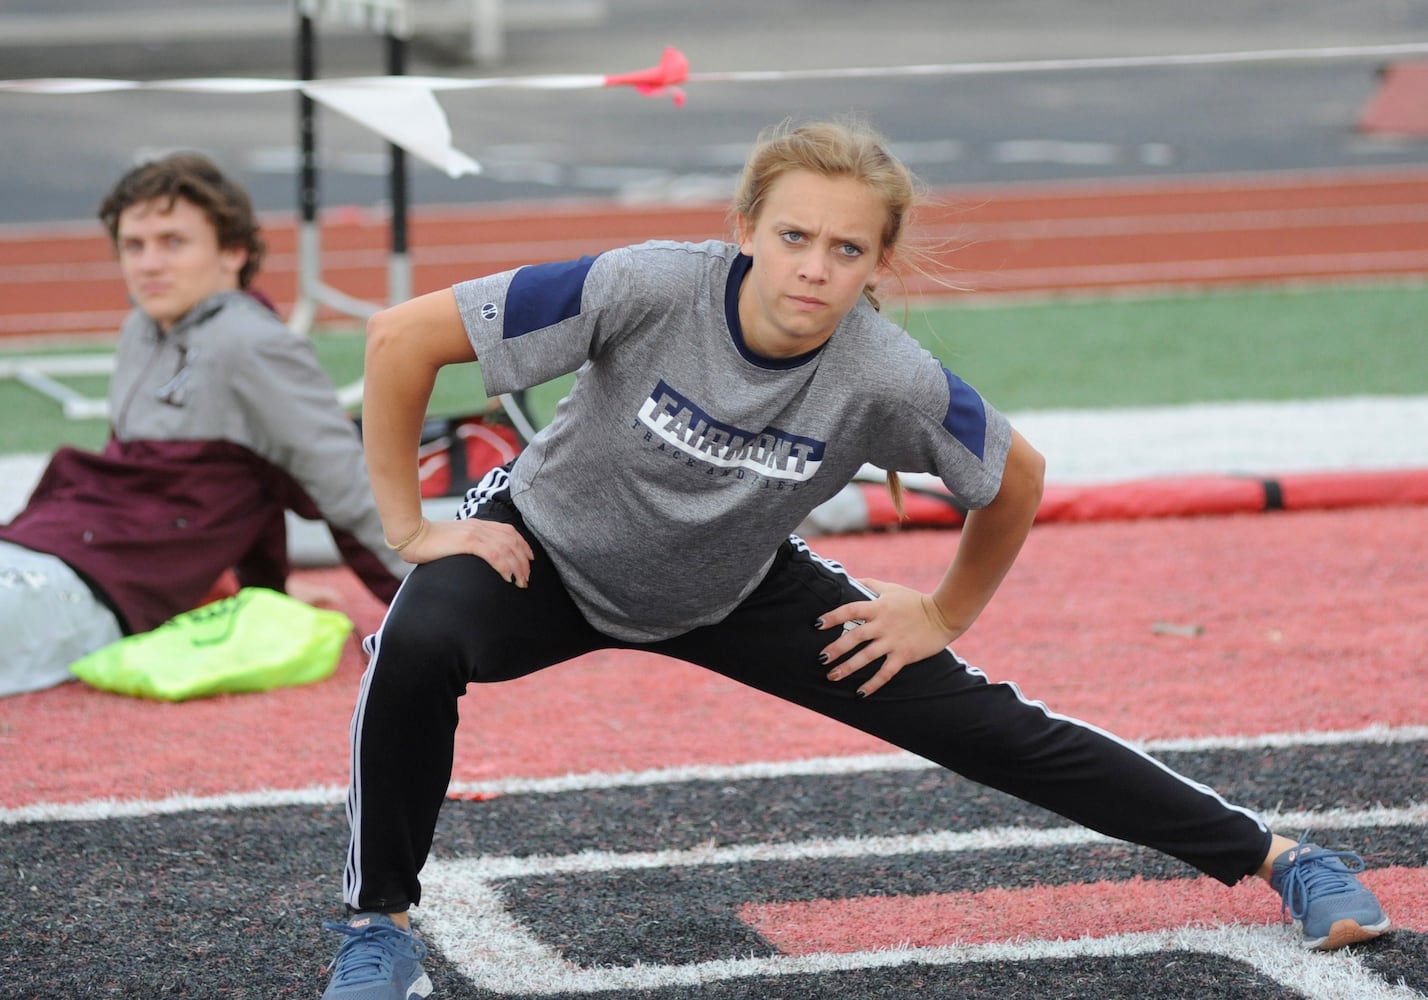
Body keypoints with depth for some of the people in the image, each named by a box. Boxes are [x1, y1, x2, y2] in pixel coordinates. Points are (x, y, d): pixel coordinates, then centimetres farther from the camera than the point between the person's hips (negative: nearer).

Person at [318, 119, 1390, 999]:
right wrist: (409, 525, -21)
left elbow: (1017, 478, -6)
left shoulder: (892, 383, -29)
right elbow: (403, 336, -28)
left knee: (989, 726, -1)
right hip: (551, 548, -1)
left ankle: (1273, 856, 17)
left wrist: (945, 617, 2)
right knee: (418, 644, -34)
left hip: (732, 592, 2)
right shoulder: (648, 291, -36)